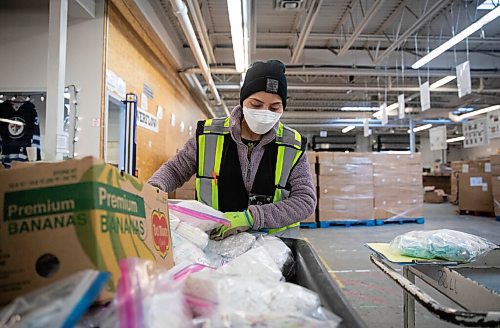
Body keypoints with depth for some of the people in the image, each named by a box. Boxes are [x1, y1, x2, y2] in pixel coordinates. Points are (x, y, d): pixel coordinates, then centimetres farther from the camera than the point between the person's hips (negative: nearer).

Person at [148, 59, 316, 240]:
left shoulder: (293, 146, -3)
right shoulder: (208, 135, -2)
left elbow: (306, 199, -7)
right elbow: (175, 169, 12)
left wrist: (251, 217, -19)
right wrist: (153, 188, -11)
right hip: (213, 240, -2)